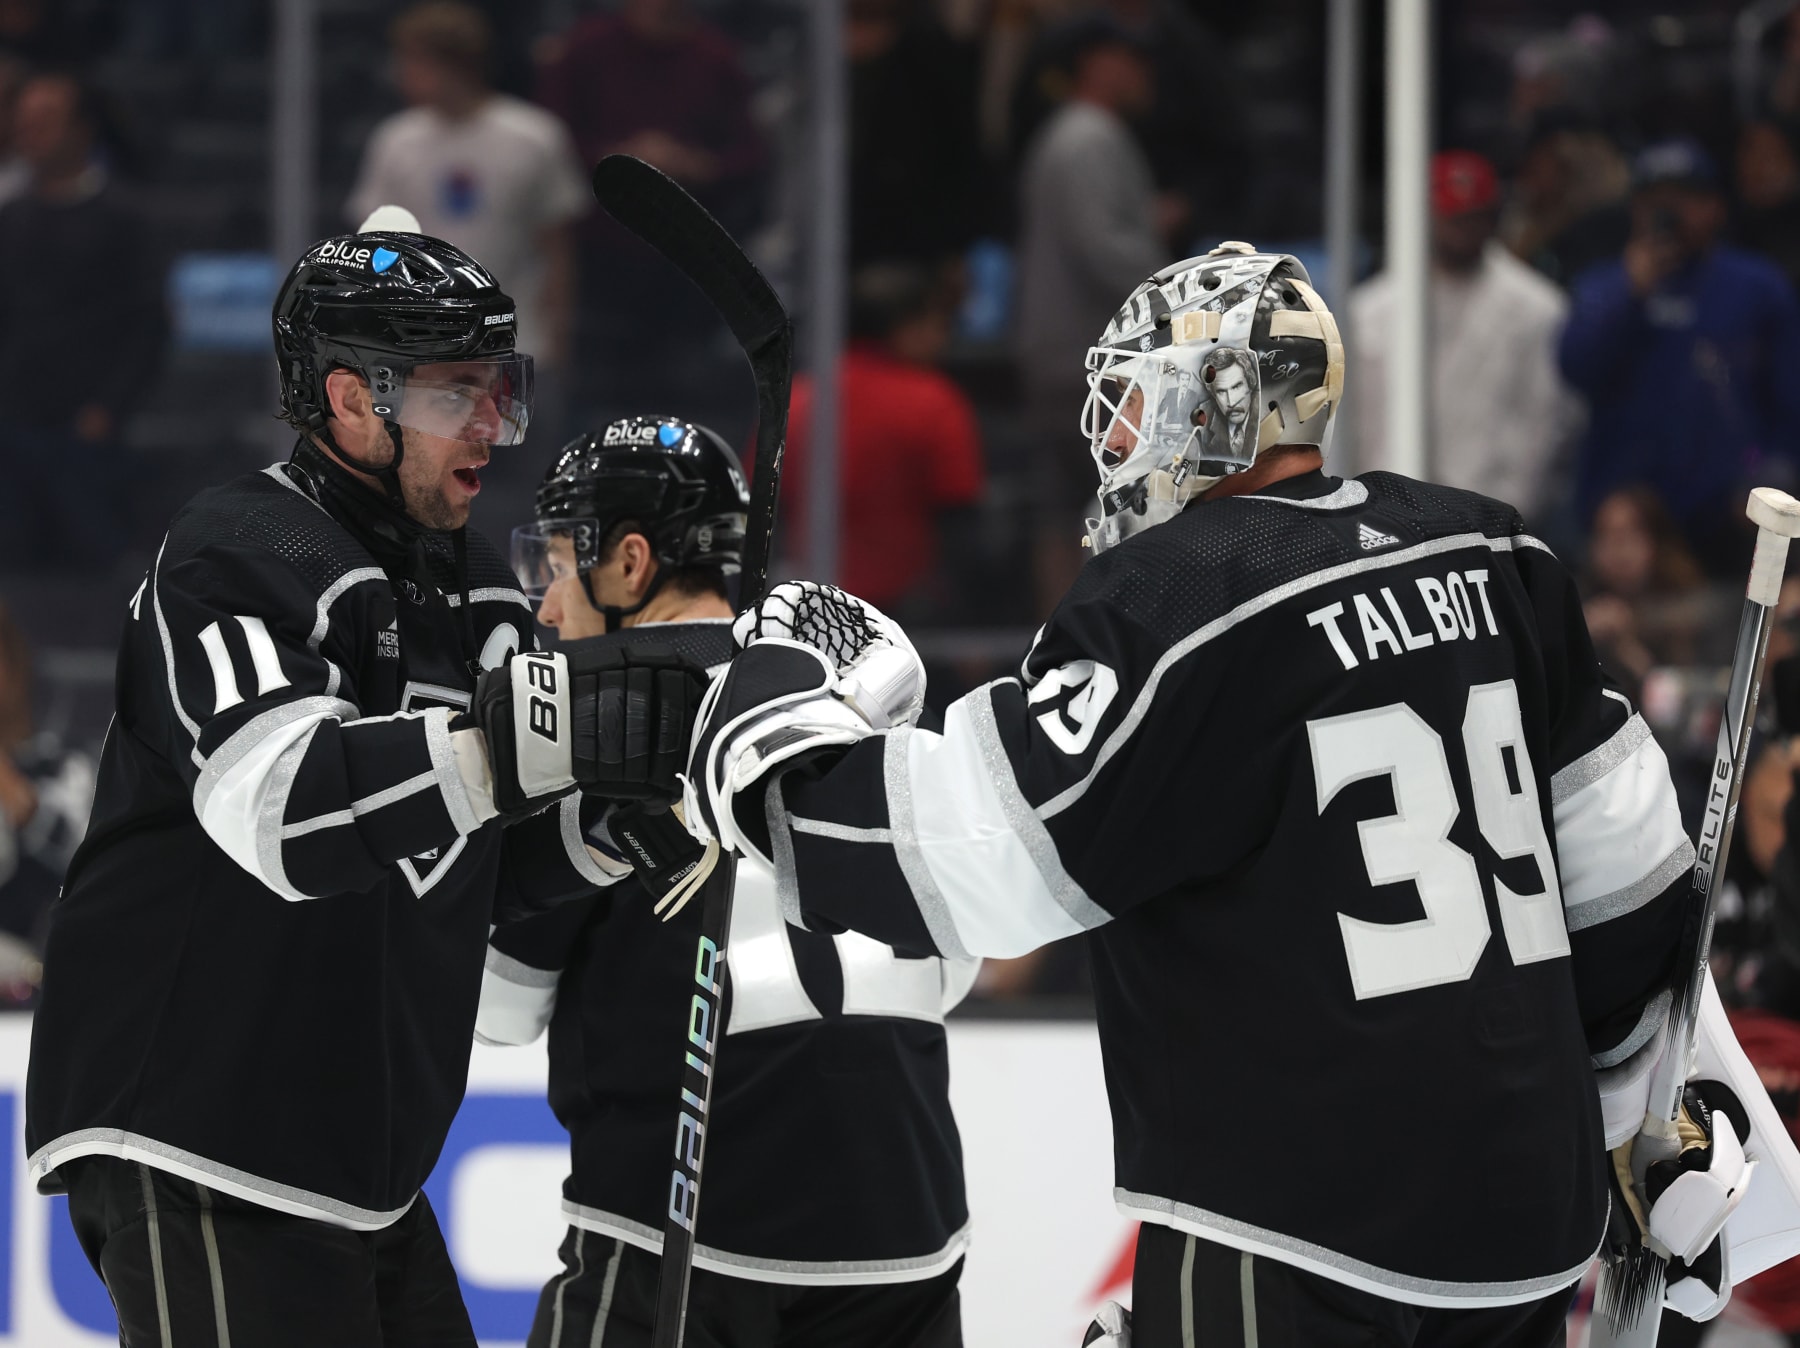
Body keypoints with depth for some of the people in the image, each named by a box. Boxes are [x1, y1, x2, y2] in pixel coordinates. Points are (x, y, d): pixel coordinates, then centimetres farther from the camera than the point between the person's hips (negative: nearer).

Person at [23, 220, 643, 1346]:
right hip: (193, 1148, -9)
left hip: (358, 1160, 9)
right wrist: (525, 730, -40)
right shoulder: (244, 556, -15)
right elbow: (284, 807, -32)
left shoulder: (476, 589, 14)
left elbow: (507, 866, 16)